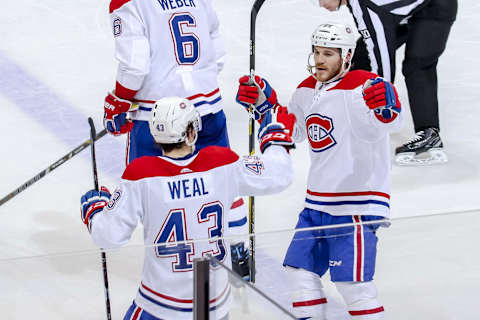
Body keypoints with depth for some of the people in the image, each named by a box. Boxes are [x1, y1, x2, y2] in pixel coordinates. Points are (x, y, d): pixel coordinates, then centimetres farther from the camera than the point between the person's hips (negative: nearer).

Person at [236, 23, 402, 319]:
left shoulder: (362, 88, -17)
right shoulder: (307, 90, 8)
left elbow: (389, 123, -35)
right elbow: (292, 130, 24)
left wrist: (386, 106, -58)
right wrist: (264, 103, 10)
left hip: (358, 203, -8)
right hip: (318, 203, 8)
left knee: (352, 280, -11)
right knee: (301, 267, 12)